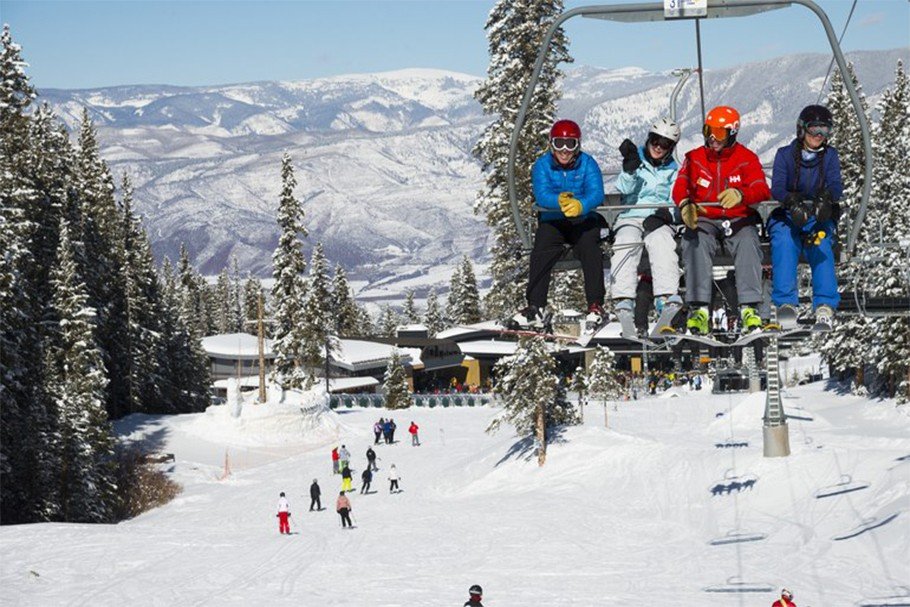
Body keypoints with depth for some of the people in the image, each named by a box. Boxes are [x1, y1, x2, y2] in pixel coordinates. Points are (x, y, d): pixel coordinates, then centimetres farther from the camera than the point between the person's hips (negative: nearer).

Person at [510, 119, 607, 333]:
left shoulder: (587, 164, -3)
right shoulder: (542, 165, 0)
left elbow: (596, 194, -18)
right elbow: (542, 195, -16)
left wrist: (580, 205, -41)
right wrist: (560, 201, -38)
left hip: (583, 220, -1)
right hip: (552, 221, 1)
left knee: (589, 248, -29)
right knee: (541, 252, -25)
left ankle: (596, 306, -27)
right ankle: (535, 309, -26)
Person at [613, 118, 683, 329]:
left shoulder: (673, 170, 18)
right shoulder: (637, 159, 14)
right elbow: (624, 188, -2)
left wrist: (665, 213, -12)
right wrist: (630, 167, -17)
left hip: (658, 220, 1)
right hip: (631, 216, 0)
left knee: (662, 243, -34)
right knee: (626, 244, -34)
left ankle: (667, 297, -50)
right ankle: (623, 301, -47)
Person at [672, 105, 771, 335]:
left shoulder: (747, 158, 3)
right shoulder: (694, 158, 9)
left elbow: (762, 190, -11)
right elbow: (680, 187, -4)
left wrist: (740, 194, -35)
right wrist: (685, 204, -30)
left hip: (738, 220, -1)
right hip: (704, 220, 1)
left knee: (748, 243, -33)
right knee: (695, 242, -33)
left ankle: (749, 308, -37)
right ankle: (699, 309, -40)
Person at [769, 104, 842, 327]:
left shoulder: (830, 155, 8)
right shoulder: (785, 154, 4)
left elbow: (836, 185, -8)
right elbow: (776, 187, -9)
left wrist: (827, 196, -33)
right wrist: (791, 200, -32)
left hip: (819, 217, 1)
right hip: (788, 216, -1)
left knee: (821, 244, -31)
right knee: (784, 242, -33)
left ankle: (825, 303, -39)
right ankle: (786, 302, -39)